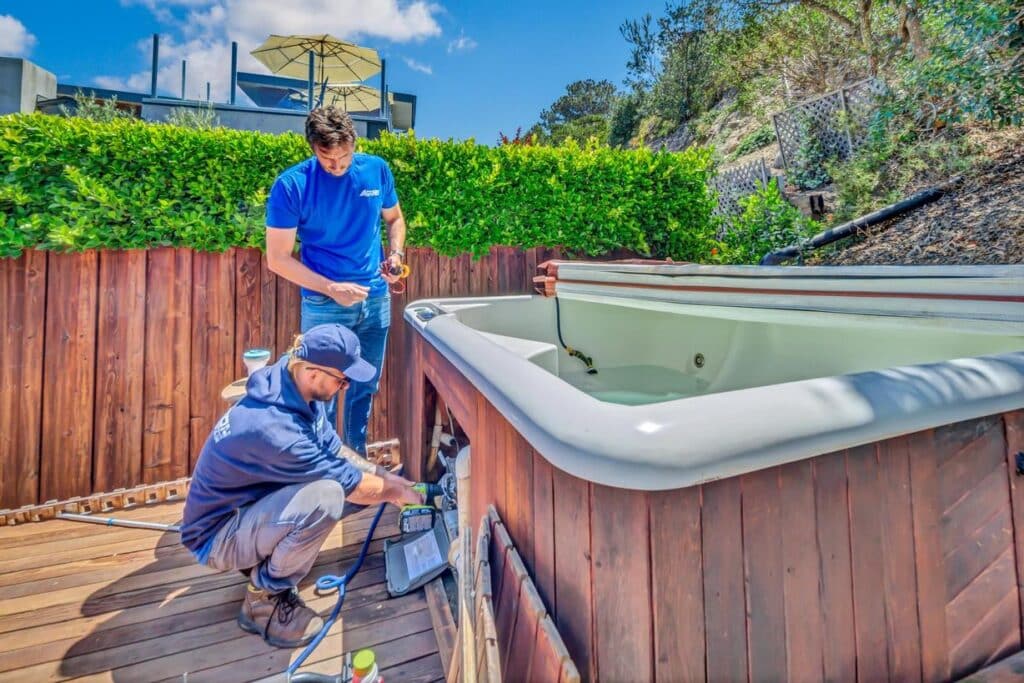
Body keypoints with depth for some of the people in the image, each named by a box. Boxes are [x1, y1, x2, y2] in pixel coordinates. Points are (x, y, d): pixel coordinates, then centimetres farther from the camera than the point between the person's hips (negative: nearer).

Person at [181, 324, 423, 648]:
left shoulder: (298, 392, -11)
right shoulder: (272, 427, -36)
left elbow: (334, 448, 3)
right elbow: (352, 486, -27)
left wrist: (388, 477, -5)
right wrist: (398, 493, -10)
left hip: (249, 504, 8)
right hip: (217, 536, -8)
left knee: (368, 479, -3)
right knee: (326, 496, -35)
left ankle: (267, 557, 12)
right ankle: (263, 600, -7)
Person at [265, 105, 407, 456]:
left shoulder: (377, 169, -1)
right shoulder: (291, 185, -11)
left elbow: (394, 218, 15)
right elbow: (278, 258, -8)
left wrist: (395, 254, -5)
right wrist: (331, 288, -18)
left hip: (376, 300, 4)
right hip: (324, 306, -3)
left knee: (365, 387, 15)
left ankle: (357, 459, 36)